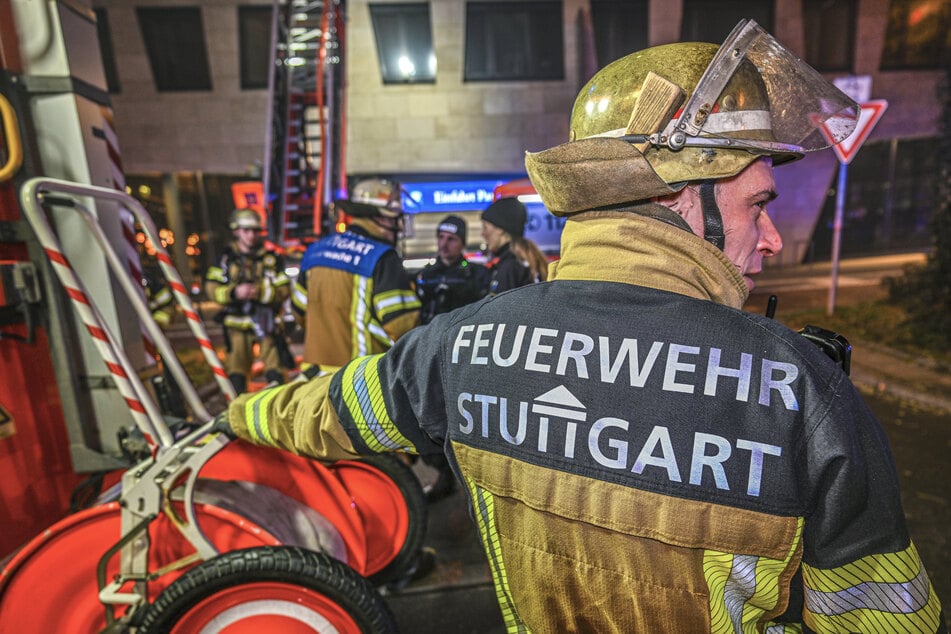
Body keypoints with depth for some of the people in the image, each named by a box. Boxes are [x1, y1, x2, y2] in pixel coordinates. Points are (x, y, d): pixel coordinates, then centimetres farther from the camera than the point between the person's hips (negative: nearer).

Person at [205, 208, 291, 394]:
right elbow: (212, 288, 3)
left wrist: (260, 292, -20)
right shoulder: (227, 258, 8)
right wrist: (234, 293, -15)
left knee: (275, 370, -1)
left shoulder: (272, 258, 3)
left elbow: (284, 290, -4)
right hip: (237, 322, 1)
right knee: (235, 369, 7)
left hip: (267, 321, -1)